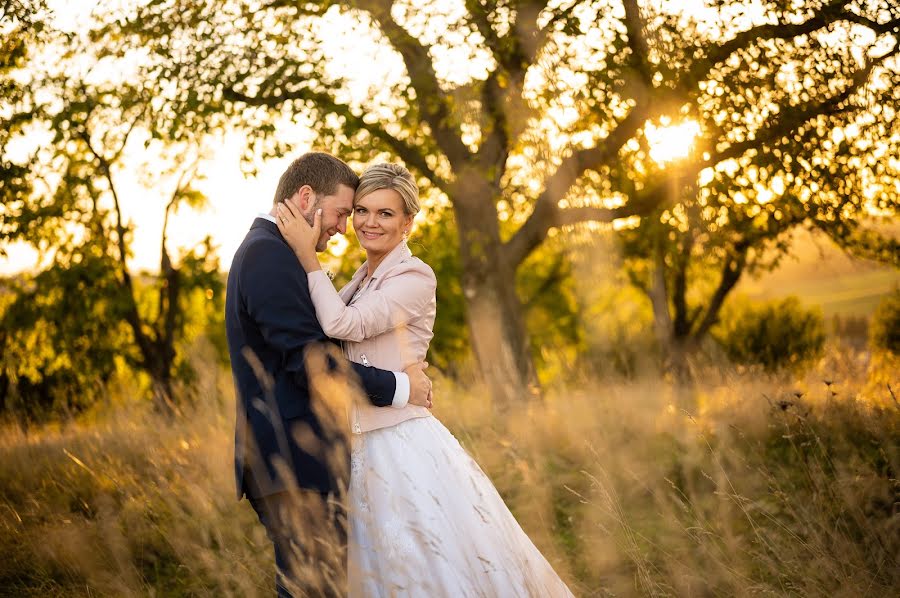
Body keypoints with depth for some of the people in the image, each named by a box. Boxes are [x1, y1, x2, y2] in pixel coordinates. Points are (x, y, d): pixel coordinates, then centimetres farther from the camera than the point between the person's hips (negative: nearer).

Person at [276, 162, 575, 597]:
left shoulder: (415, 277, -11)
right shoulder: (361, 280, 14)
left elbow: (343, 324, -22)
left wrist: (307, 255, -17)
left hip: (404, 444, -8)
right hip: (364, 448, 8)